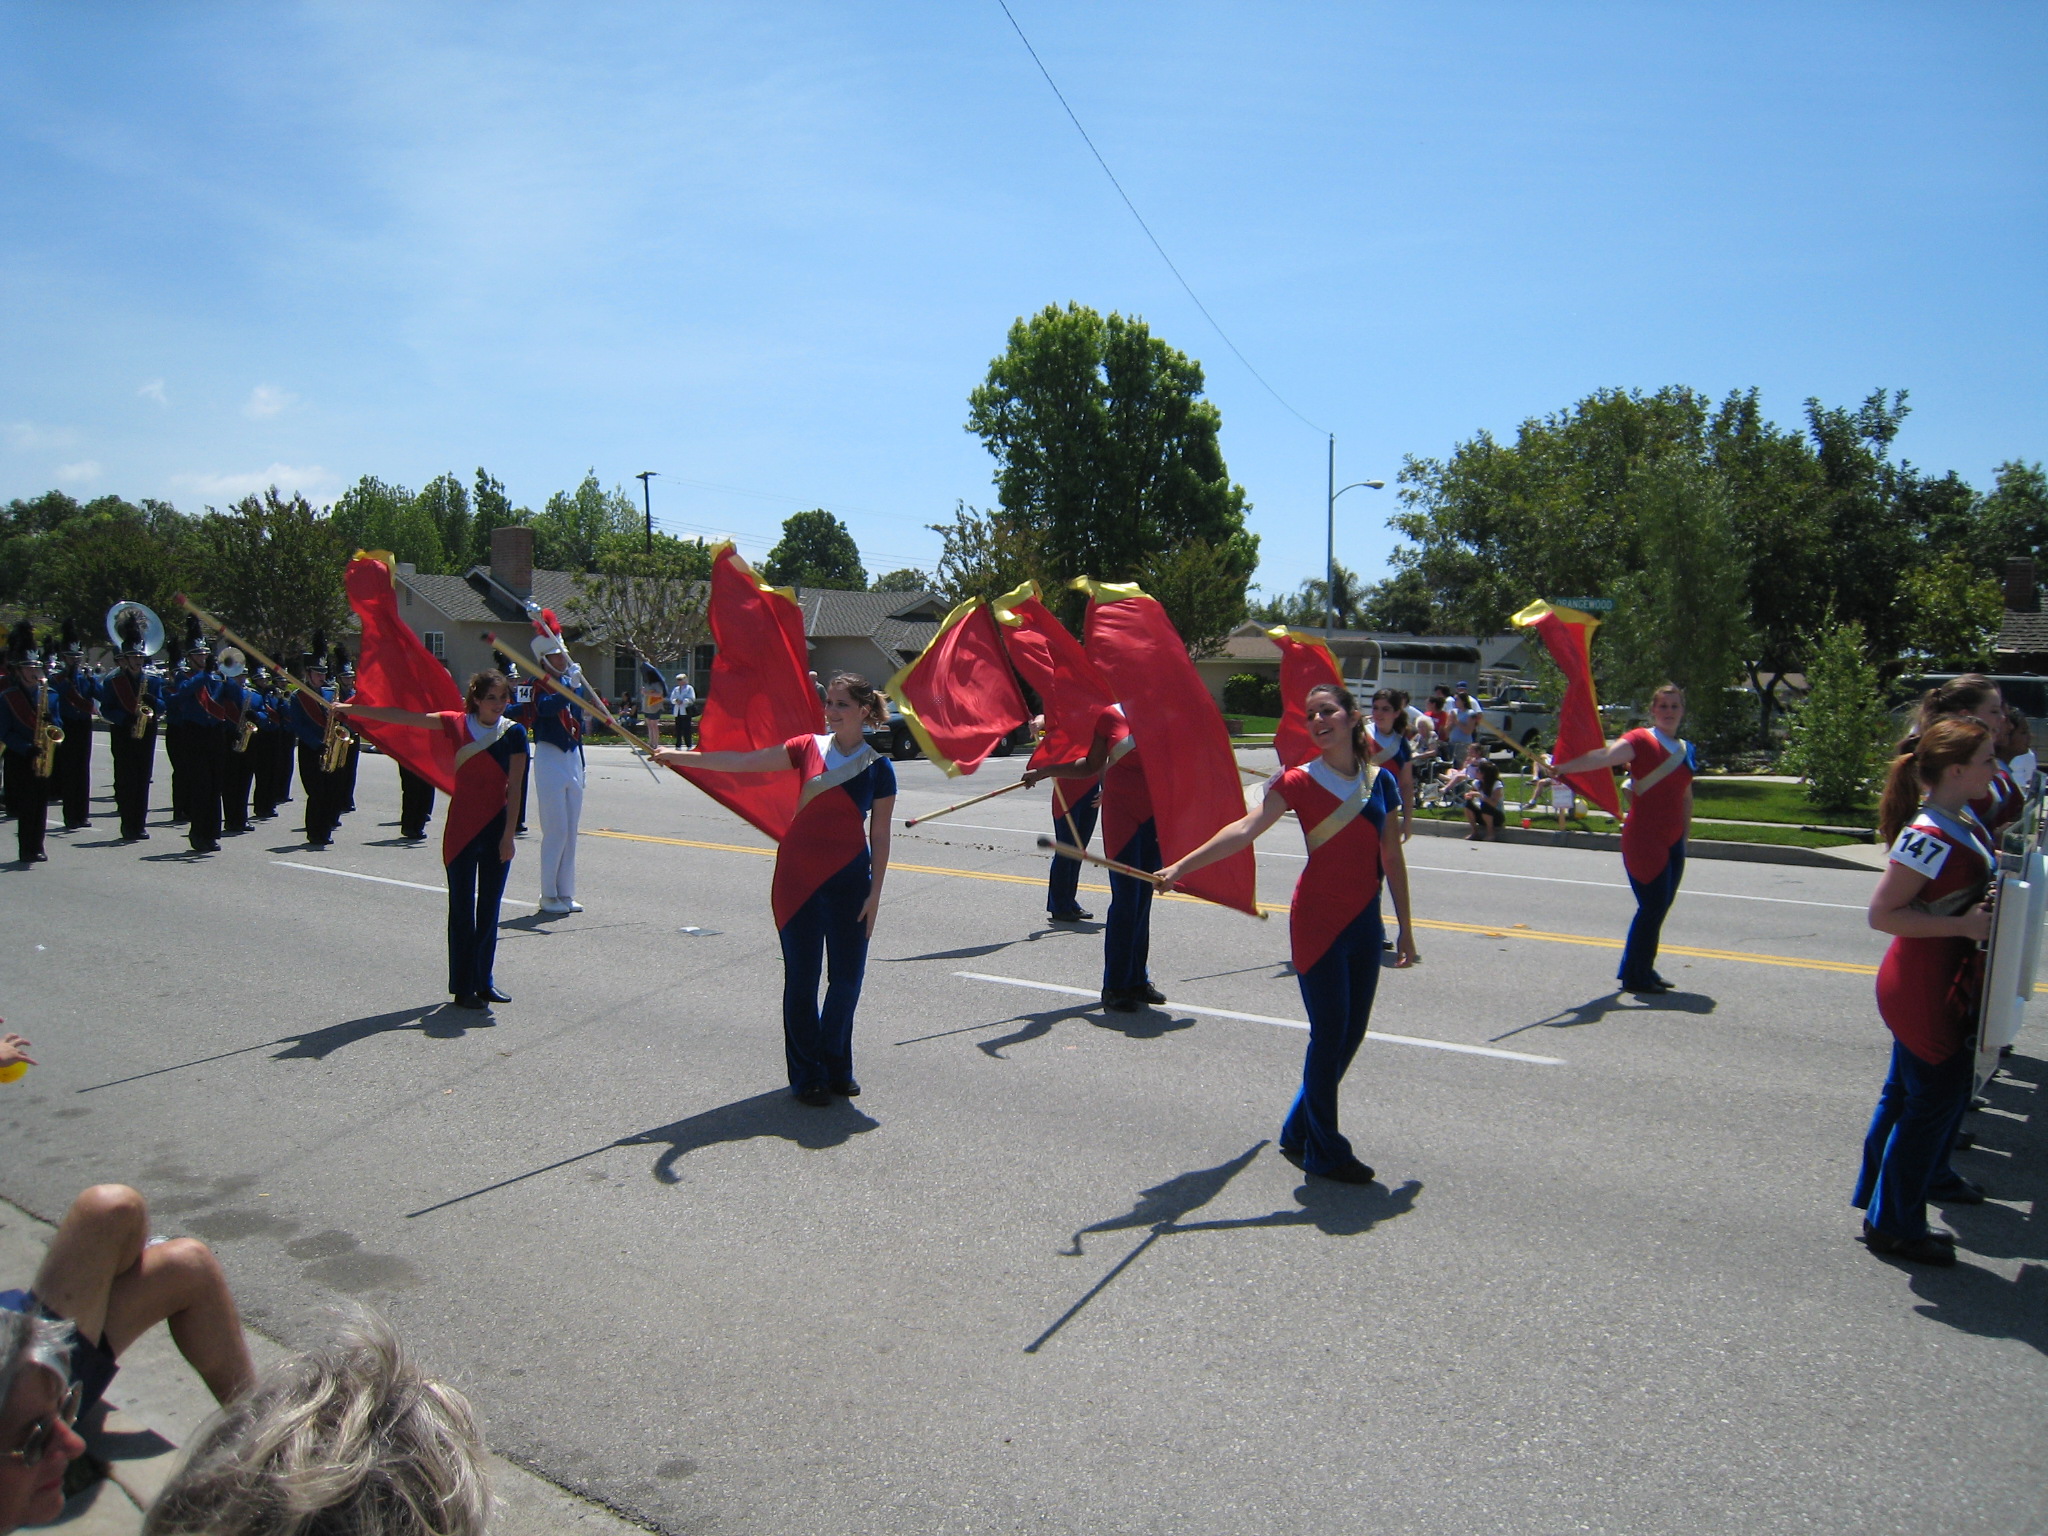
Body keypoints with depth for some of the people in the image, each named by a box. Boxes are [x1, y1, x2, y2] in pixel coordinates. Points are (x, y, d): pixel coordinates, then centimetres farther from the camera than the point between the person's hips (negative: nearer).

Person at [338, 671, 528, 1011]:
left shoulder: (514, 733, -4)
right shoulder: (456, 724, -1)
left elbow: (514, 787, -6)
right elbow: (404, 717, 2)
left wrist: (508, 834, -9)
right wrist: (352, 709, 3)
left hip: (496, 827, 0)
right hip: (461, 827, 0)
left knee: (489, 908, 8)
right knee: (461, 908, 2)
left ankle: (483, 981, 19)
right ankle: (463, 987, 7)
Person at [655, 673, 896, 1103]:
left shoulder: (877, 768, -2)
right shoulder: (807, 748, 1)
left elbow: (879, 835, 0)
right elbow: (745, 762, 1)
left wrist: (874, 892, -4)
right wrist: (679, 756, -2)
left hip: (848, 878, -1)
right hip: (798, 874, 1)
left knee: (846, 977, 4)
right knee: (801, 977, 5)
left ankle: (837, 1067, 24)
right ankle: (806, 1073, 17)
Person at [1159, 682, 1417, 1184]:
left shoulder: (1381, 782, 5)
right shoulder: (1300, 782, -8)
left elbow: (1392, 860, 10)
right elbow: (1245, 829, -18)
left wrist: (1405, 930, 12)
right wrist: (1182, 864, -30)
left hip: (1365, 923, 5)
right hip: (1317, 922, -5)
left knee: (1351, 1035, 11)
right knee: (1329, 1035, -2)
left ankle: (1297, 1131, 28)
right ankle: (1325, 1153, 13)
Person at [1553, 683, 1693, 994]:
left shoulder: (1685, 750, 13)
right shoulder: (1642, 740, -9)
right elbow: (1604, 756, -24)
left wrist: (1684, 834, 19)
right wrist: (1561, 768, -38)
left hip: (1672, 843, 7)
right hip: (1644, 840, -7)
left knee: (1660, 908, 11)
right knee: (1653, 907, -7)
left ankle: (1640, 970, 24)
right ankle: (1636, 977, 5)